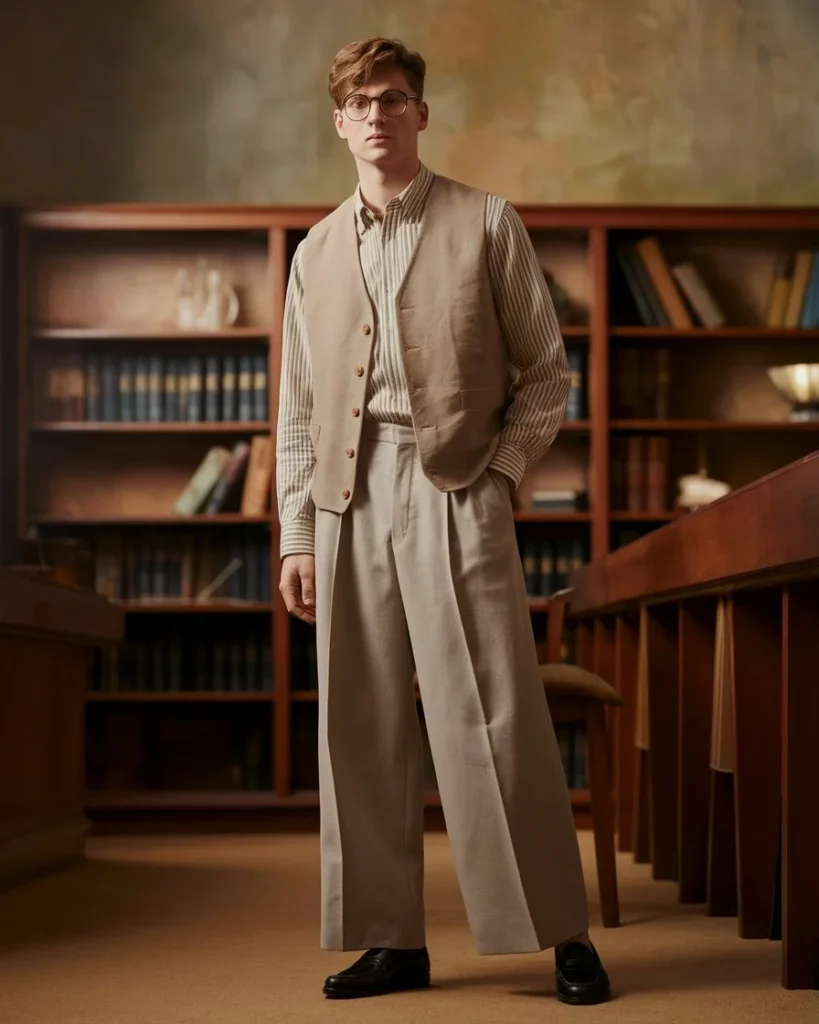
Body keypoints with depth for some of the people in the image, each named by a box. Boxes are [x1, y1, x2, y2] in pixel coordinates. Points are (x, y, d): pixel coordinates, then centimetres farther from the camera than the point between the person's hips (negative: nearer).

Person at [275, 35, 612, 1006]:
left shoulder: (487, 225, 7)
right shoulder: (316, 252, 17)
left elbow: (546, 372, 6)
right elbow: (297, 409, 16)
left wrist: (497, 471, -6)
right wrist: (297, 534, 9)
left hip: (453, 489, -4)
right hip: (348, 499, 4)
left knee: (493, 718, -7)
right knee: (363, 727, 2)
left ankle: (564, 935, 1)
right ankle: (393, 942, 11)